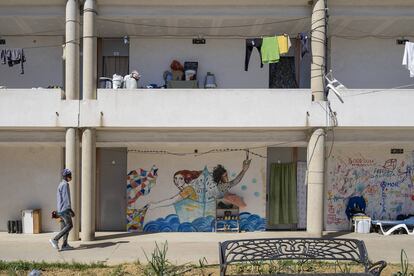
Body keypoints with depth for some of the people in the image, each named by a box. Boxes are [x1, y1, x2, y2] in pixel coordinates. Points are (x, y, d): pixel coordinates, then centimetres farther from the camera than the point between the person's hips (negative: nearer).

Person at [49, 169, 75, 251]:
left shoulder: (61, 184, 18)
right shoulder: (65, 184, -14)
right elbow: (66, 198, -19)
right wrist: (70, 210, -18)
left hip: (61, 210, 10)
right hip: (64, 209, -10)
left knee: (64, 226, 7)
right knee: (69, 226, -9)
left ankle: (65, 245, 6)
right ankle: (55, 239, -10)